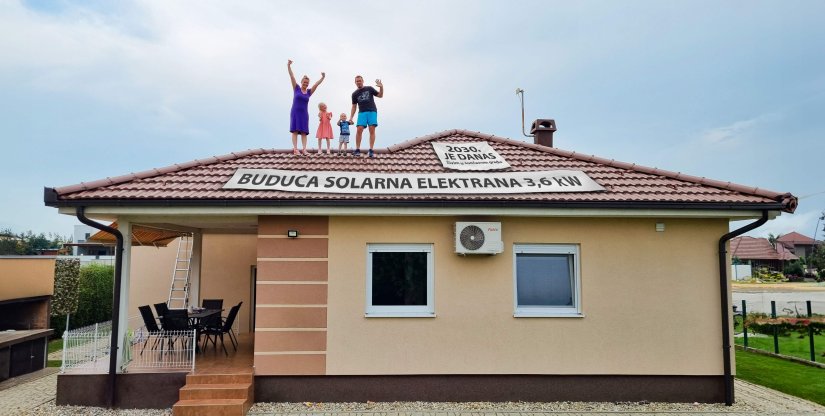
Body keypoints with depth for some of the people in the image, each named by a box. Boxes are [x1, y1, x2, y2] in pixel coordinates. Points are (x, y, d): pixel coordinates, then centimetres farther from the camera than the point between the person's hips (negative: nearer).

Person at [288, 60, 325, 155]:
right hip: (295, 112, -3)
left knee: (304, 131, -3)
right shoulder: (296, 88, 2)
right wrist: (289, 66, -11)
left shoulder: (309, 92, 8)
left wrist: (322, 77, -8)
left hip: (304, 113, 3)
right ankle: (295, 148, -14)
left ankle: (304, 149, -10)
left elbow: (317, 84, 3)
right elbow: (292, 77, -4)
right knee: (295, 130, -8)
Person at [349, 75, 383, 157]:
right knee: (359, 130, -14)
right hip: (362, 113, 1)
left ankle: (371, 150, -13)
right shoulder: (355, 94, 16)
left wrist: (381, 87, -4)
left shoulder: (369, 89, 12)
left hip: (372, 111, -1)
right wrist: (351, 117, 7)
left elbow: (380, 95, 14)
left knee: (372, 130, -13)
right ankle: (357, 149, -9)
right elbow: (354, 107, 17)